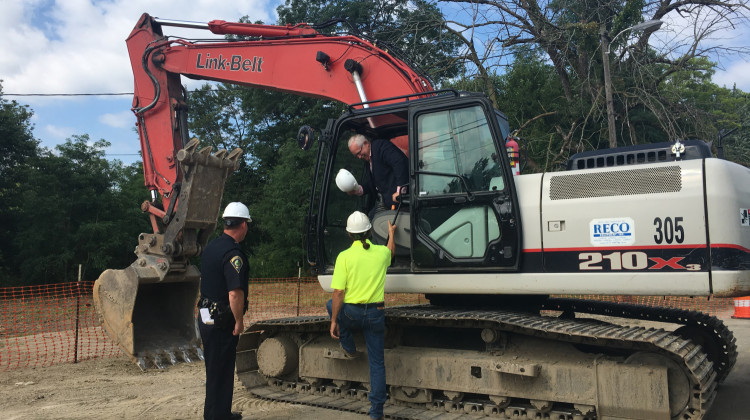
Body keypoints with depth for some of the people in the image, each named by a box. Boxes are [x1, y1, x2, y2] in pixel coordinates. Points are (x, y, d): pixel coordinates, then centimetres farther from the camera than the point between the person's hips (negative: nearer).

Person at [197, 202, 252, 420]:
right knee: (220, 373, 2)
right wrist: (239, 322, -14)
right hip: (222, 322, -9)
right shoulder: (233, 254, -21)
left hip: (206, 317, 9)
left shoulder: (211, 246, 9)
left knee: (215, 369, 20)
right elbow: (235, 294, -27)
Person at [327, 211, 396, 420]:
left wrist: (333, 321, -4)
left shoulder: (344, 256, -11)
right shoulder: (381, 252, 0)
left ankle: (349, 348, 32)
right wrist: (391, 233, 47)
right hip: (376, 314, 2)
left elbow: (338, 293, -12)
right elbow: (391, 251, 28)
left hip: (352, 313, -2)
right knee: (377, 362, 11)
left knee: (331, 304, 31)